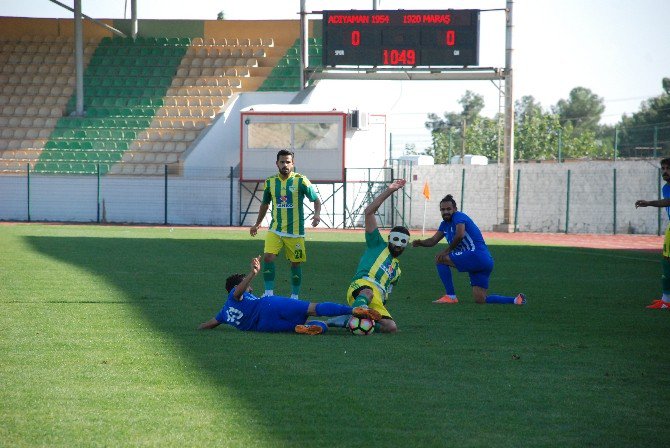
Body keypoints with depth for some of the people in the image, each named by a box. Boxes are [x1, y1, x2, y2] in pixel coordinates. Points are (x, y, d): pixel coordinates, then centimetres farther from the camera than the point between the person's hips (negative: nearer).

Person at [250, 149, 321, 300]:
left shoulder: (301, 181, -6)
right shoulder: (270, 182, 5)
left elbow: (316, 200, -1)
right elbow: (265, 204, 20)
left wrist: (317, 214, -22)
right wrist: (257, 224, 26)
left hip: (295, 231, -2)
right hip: (275, 229, 2)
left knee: (296, 263, 5)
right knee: (268, 257, -15)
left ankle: (295, 296, 19)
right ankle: (269, 293, -8)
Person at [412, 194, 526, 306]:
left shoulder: (458, 216, -6)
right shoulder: (445, 224, 21)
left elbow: (460, 235, -24)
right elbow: (433, 240, 21)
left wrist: (448, 250, -13)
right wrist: (420, 243, 2)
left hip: (477, 255, -10)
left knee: (440, 258, -8)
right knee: (480, 300, 5)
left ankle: (451, 296, -9)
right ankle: (515, 300, 7)